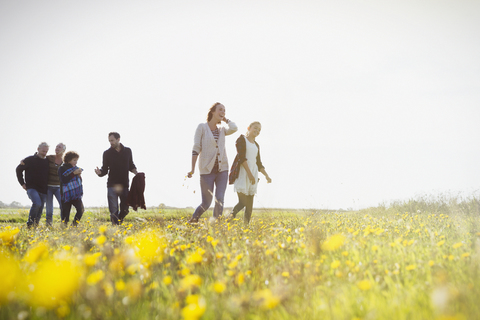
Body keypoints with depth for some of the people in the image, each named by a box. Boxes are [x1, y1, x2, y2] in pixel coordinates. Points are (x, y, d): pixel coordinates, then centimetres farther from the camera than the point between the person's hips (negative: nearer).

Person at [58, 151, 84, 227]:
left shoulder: (75, 168, 14)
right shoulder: (62, 169, -2)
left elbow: (80, 182, 21)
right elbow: (63, 180, -16)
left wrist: (79, 175, 0)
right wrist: (73, 173, -18)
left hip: (76, 195, 4)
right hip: (67, 195, -4)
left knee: (80, 210, -15)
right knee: (65, 214, -2)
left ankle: (74, 225, 0)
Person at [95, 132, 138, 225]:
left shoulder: (127, 151, 8)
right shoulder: (107, 153, 4)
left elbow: (131, 166, 18)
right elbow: (105, 169, 5)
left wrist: (136, 172, -2)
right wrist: (100, 172, -17)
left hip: (124, 185, 2)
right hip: (112, 185, -2)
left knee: (125, 209, 7)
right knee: (113, 211, -6)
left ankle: (119, 222, 31)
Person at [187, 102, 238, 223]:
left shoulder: (222, 130, 12)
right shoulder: (202, 127, -1)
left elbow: (234, 128, -11)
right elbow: (196, 149, -6)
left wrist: (225, 119, 5)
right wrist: (192, 169, -11)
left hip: (222, 169, 4)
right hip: (207, 170, -4)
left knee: (219, 200, -7)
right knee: (206, 203, -2)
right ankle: (193, 220, 23)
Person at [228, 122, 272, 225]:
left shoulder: (256, 145, 21)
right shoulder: (242, 139, 1)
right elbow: (241, 157, -11)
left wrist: (266, 175, 11)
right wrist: (249, 173, -20)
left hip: (253, 174, 6)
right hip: (243, 173, -6)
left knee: (250, 204, 1)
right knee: (243, 202, -17)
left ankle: (246, 224, 1)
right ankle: (232, 215, 1)